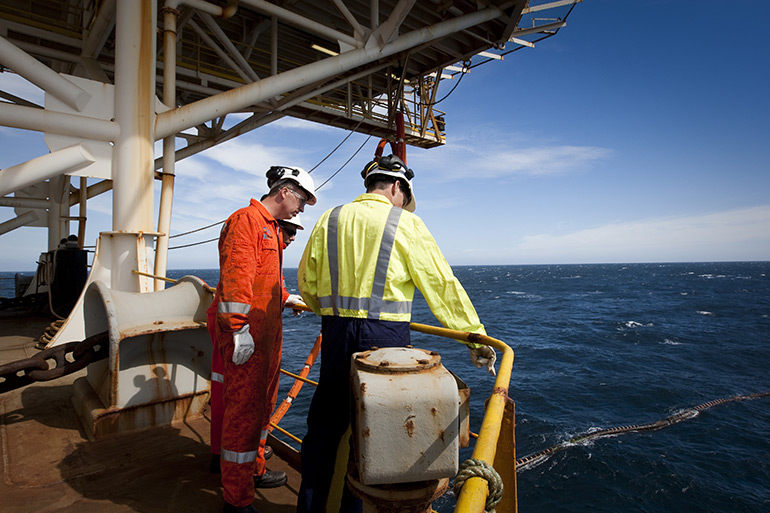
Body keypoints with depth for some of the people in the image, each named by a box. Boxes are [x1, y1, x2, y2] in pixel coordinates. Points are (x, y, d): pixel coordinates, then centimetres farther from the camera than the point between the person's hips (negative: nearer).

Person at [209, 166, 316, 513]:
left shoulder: (272, 228, 20)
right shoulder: (245, 220, -13)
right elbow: (235, 277, -21)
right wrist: (240, 330, -23)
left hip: (267, 332, 10)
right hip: (246, 335, -10)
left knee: (262, 403, 20)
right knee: (243, 408, -2)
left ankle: (254, 469, 37)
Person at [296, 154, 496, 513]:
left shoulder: (330, 220, 8)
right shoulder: (405, 224, -3)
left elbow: (307, 281, 11)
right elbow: (442, 285, -4)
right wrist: (475, 337, 0)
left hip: (336, 333, 4)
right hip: (384, 335, -3)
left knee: (324, 423, 17)